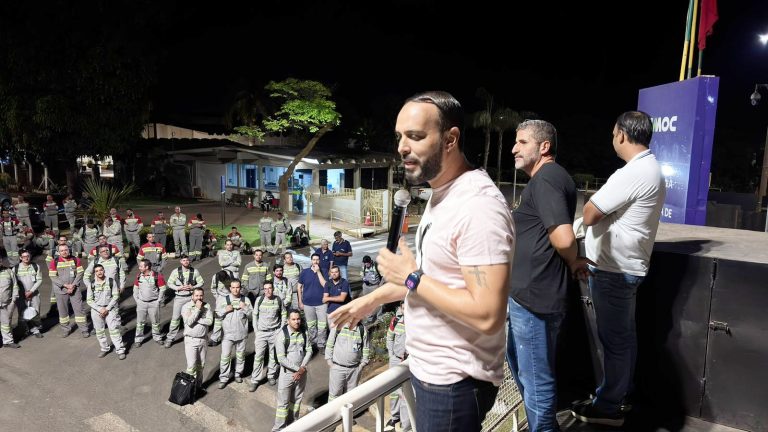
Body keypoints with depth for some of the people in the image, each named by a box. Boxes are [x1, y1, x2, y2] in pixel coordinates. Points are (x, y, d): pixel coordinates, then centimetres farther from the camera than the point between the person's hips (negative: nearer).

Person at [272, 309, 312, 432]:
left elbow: (309, 351, 0)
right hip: (287, 373, -4)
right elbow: (281, 359, -20)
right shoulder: (282, 335, -18)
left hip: (301, 373, 5)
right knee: (283, 402, 6)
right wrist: (298, 368, -18)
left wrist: (302, 368, -13)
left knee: (296, 400, 18)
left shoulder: (303, 333, -3)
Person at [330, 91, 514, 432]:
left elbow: (487, 315, -31)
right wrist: (374, 298, 17)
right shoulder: (441, 193, 6)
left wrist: (411, 277, -24)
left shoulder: (479, 206, -27)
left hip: (454, 382, -9)